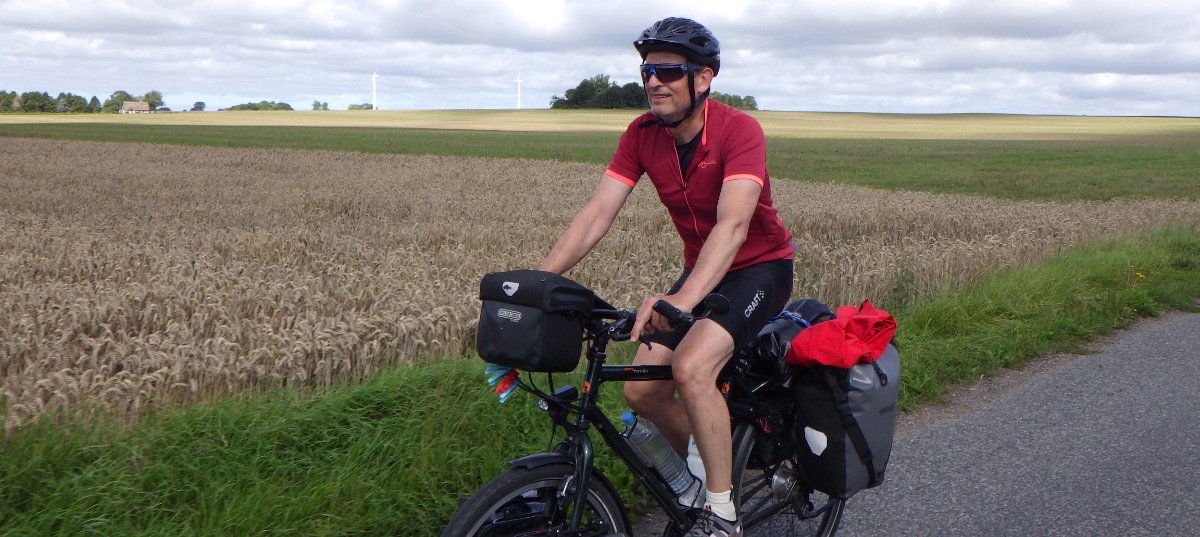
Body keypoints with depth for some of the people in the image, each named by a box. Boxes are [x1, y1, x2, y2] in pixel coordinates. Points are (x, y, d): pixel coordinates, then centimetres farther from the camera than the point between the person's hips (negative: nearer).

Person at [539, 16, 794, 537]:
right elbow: (596, 213, -14)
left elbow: (733, 224, -39)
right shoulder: (642, 134, -8)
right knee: (641, 390, -2)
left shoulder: (739, 130, -25)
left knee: (691, 367, -29)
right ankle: (704, 465, 27)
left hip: (760, 267, -6)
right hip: (700, 272, 6)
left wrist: (684, 298, -54)